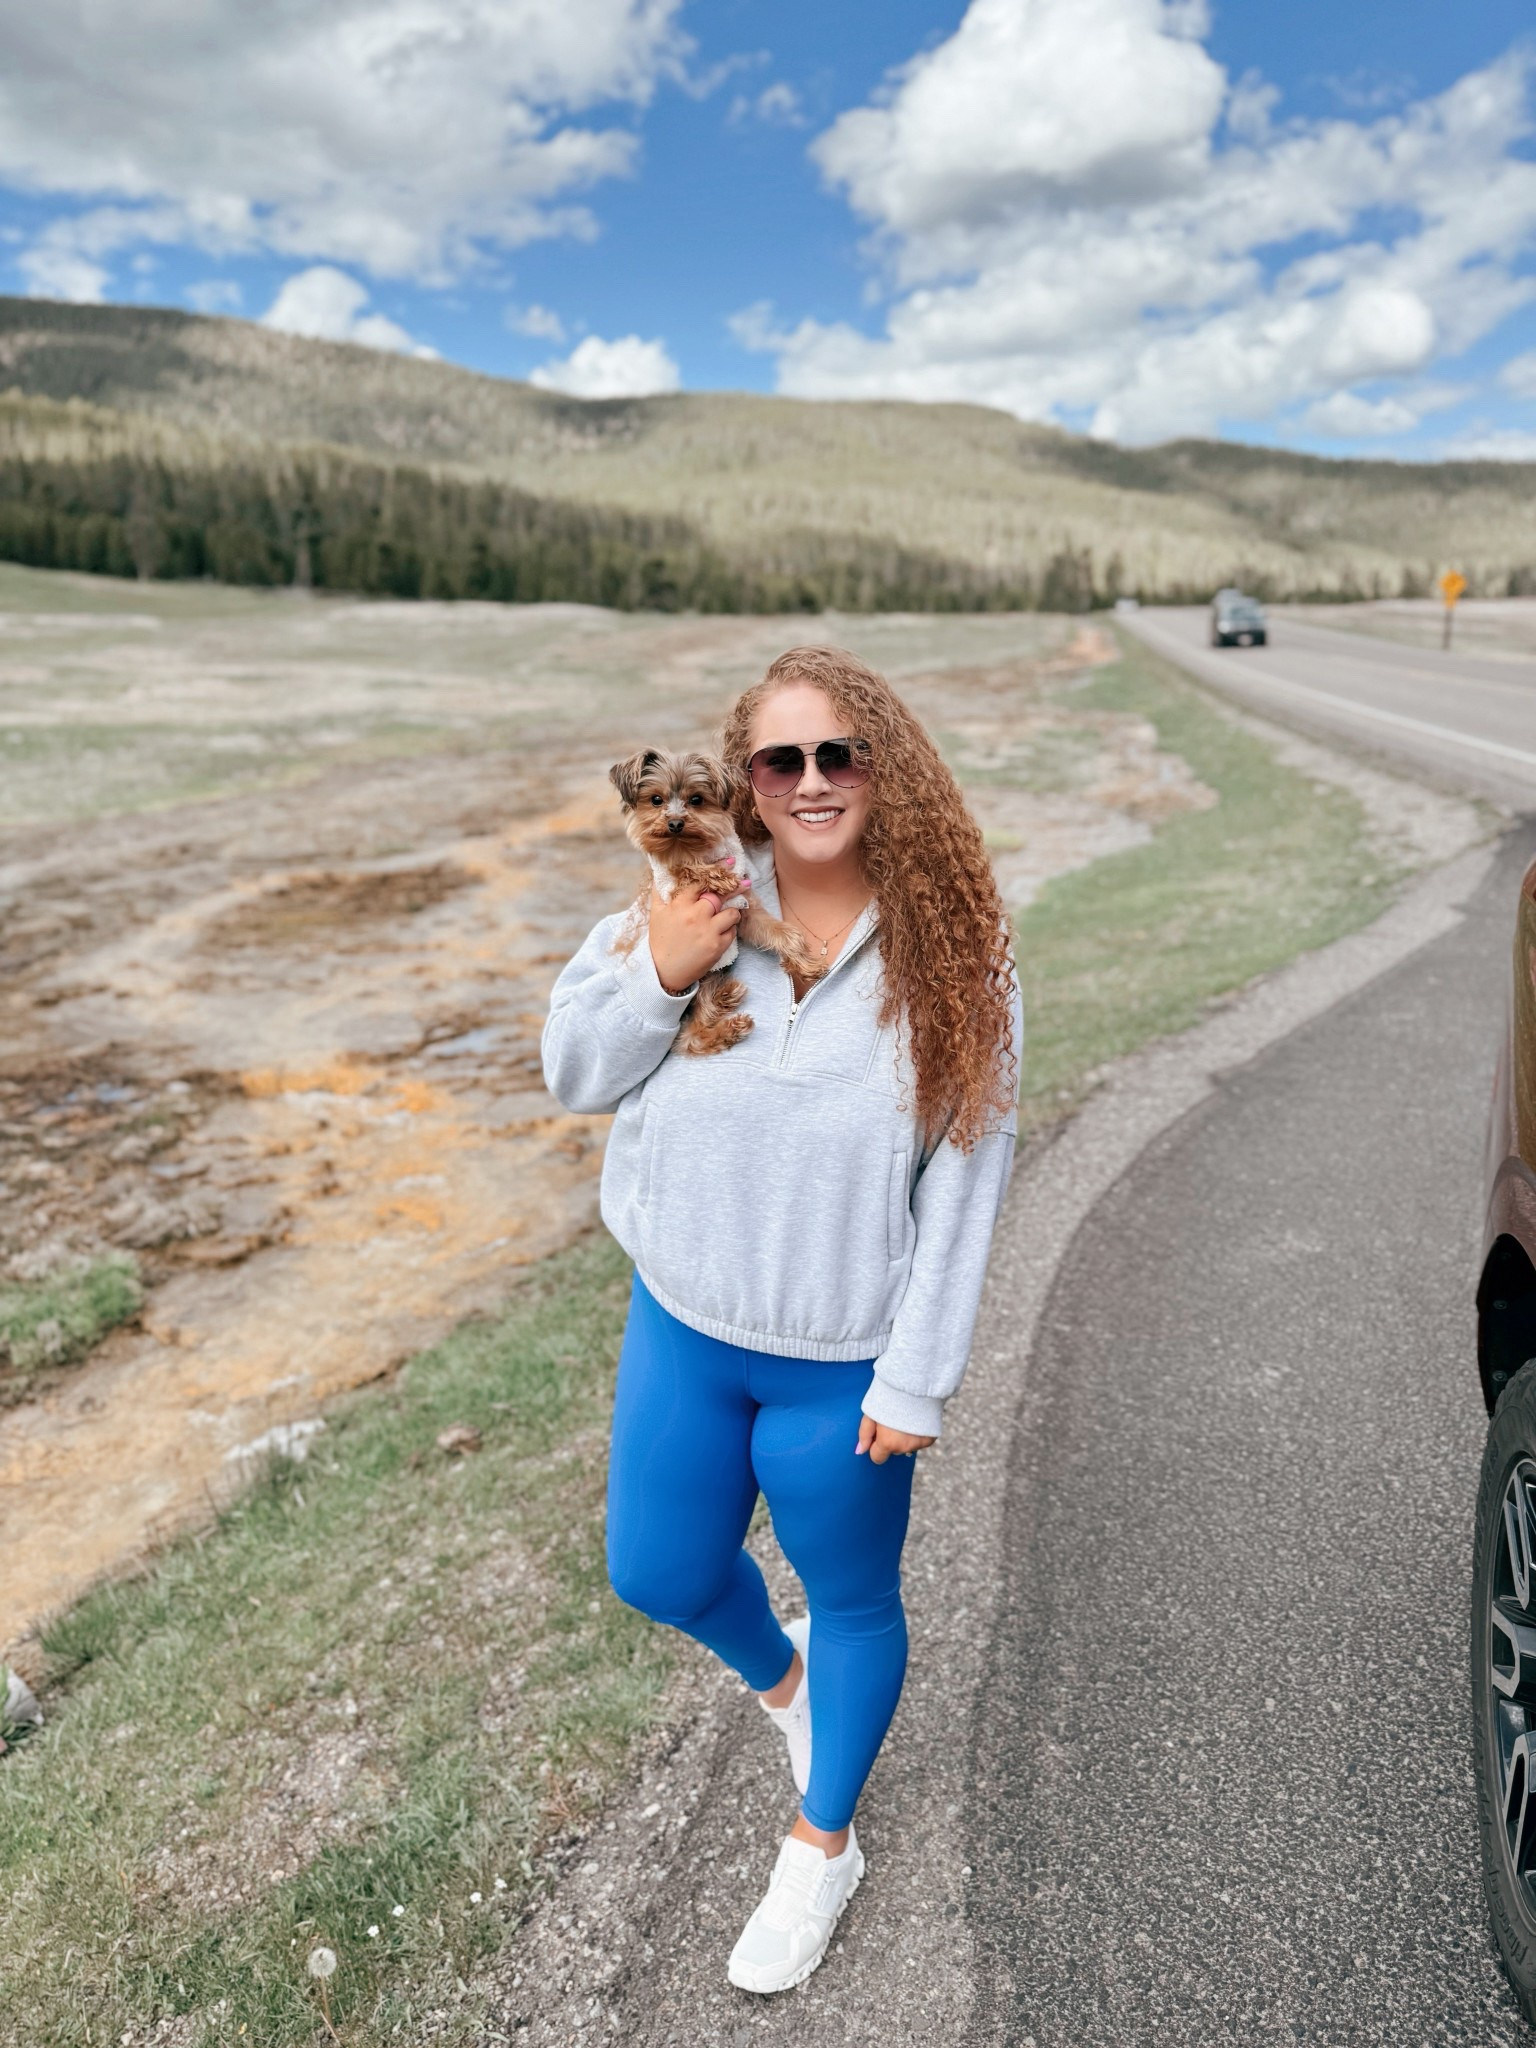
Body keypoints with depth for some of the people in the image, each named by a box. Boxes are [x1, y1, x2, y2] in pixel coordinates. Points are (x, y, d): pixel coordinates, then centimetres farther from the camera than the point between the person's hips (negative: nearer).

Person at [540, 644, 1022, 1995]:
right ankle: (779, 1678, 56)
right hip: (683, 1326, 3)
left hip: (843, 1366, -3)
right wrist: (660, 974, -22)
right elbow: (574, 1076, -3)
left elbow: (965, 1184, -12)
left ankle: (823, 1845, 49)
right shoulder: (695, 906, -10)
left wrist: (915, 1380, -11)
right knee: (658, 1575, 20)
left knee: (853, 1599, 19)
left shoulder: (953, 953, -16)